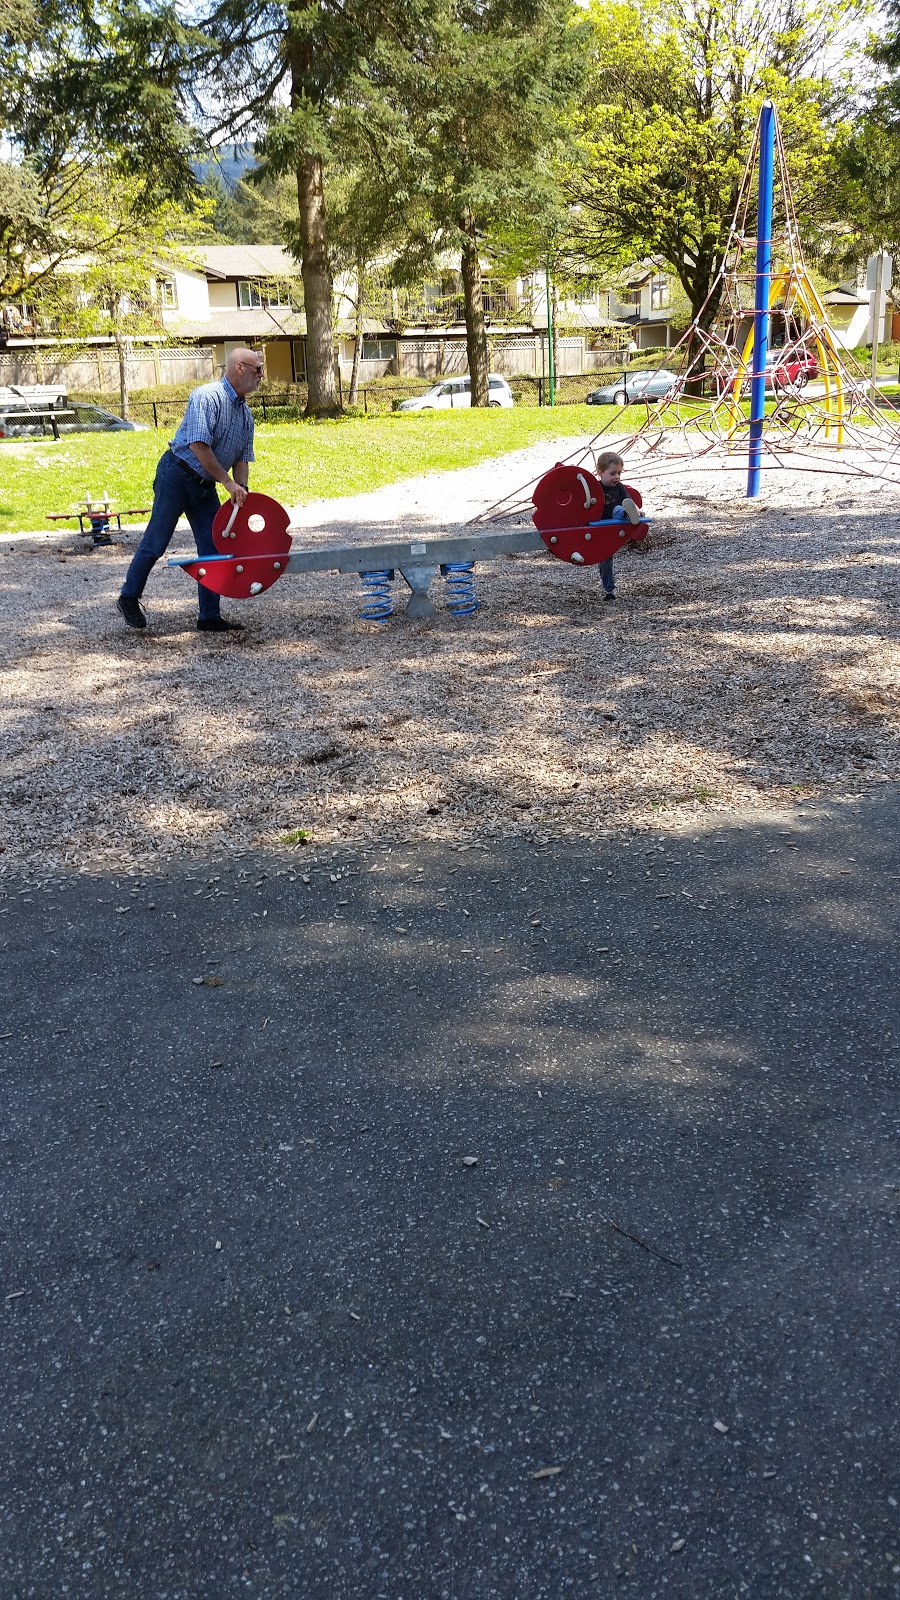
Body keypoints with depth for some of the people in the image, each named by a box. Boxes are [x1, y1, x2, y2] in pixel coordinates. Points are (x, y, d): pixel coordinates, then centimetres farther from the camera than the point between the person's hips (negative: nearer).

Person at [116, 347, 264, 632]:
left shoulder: (246, 413, 9)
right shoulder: (207, 397, -17)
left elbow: (242, 458, 10)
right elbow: (199, 446, -25)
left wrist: (241, 490, -8)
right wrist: (228, 482, -23)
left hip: (205, 486, 8)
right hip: (177, 476, -8)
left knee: (214, 548, 2)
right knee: (156, 542, -1)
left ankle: (209, 617, 8)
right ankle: (129, 598, 17)